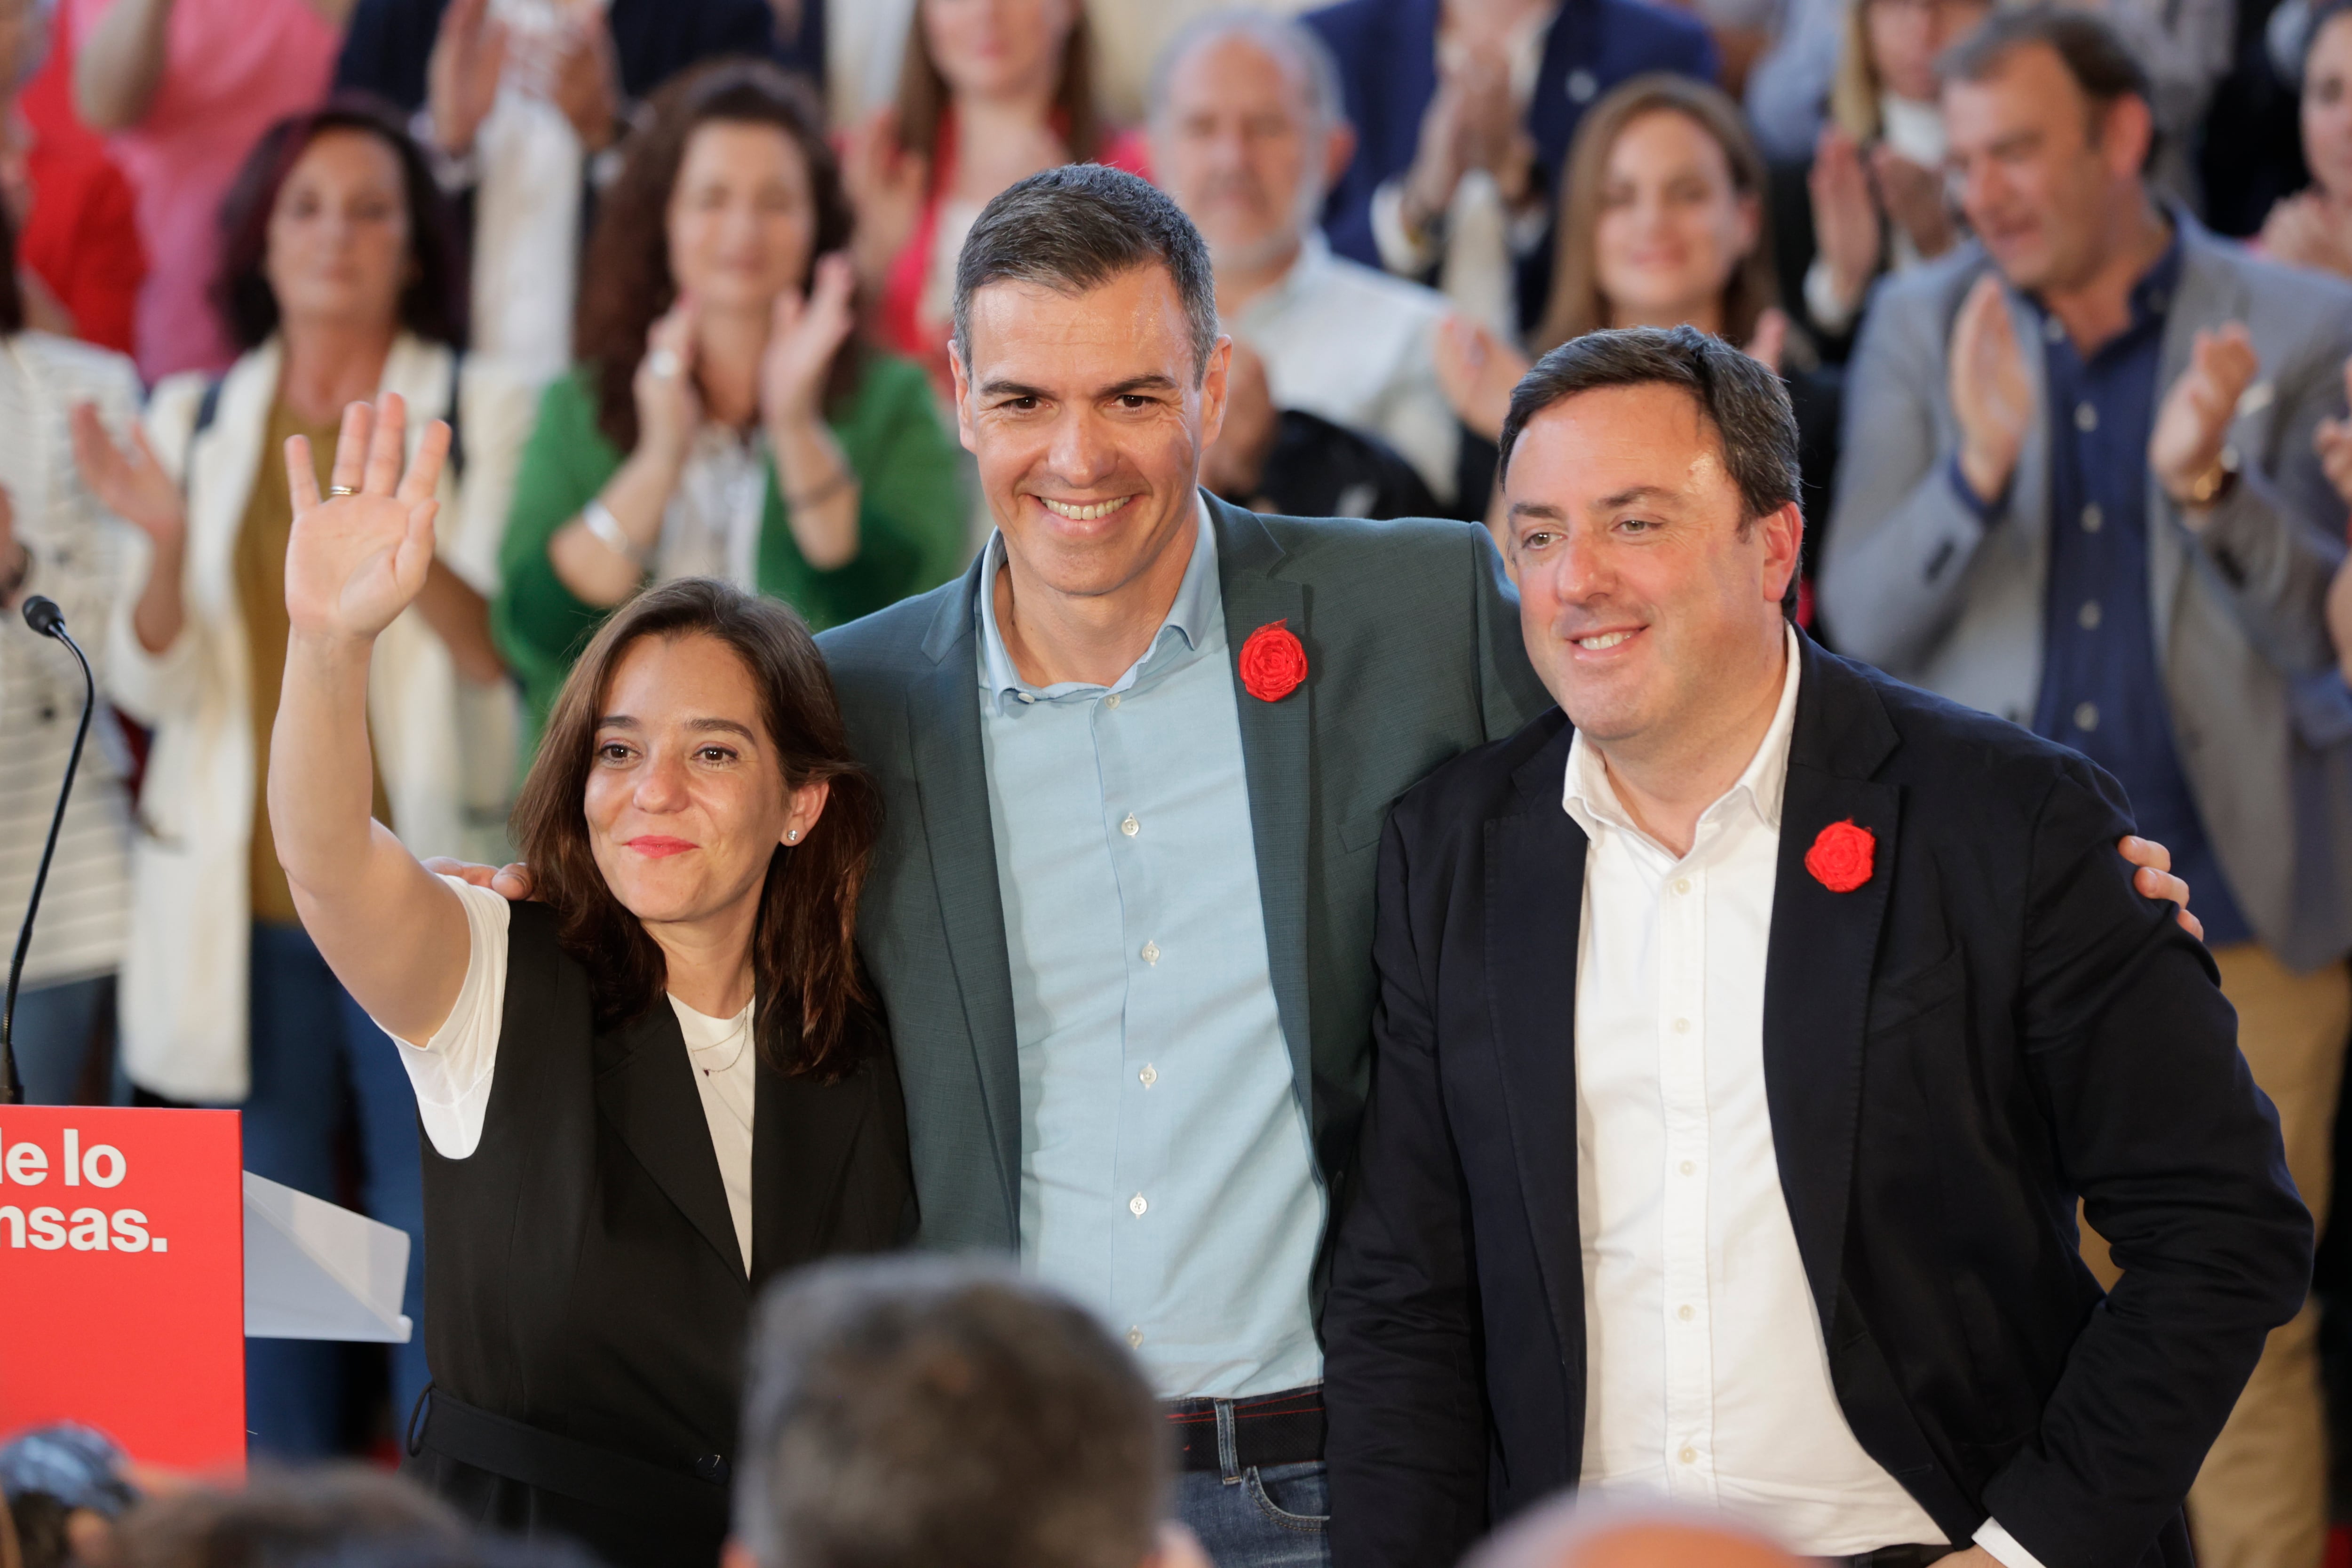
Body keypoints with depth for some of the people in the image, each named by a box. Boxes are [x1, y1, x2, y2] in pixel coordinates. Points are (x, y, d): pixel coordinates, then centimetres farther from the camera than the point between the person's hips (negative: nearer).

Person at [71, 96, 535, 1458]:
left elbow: (511, 656, -5)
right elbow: (154, 686, 5)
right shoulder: (195, 421, 11)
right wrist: (166, 544, -14)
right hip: (244, 901, 3)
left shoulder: (486, 413, 2)